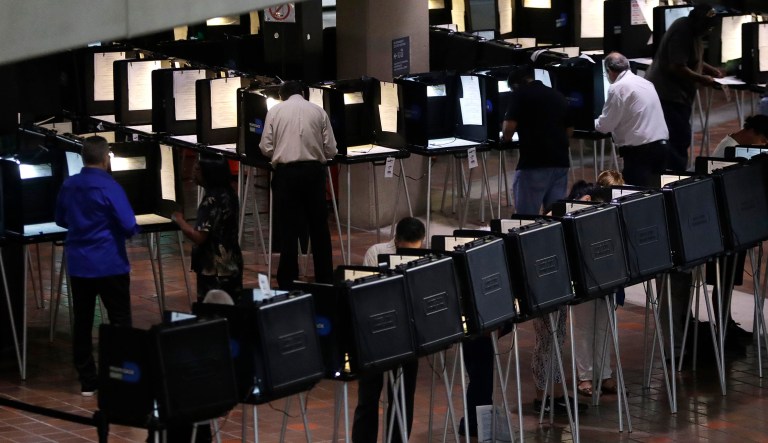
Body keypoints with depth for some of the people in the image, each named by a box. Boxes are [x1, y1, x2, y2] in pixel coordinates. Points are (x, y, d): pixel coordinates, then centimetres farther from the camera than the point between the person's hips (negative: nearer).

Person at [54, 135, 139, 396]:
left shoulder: (68, 186, 5)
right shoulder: (109, 187, -15)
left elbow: (61, 220, 19)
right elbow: (130, 227, -18)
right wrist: (129, 231, 3)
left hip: (78, 264, 6)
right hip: (109, 264, -6)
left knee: (82, 323, 9)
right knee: (120, 322, 1)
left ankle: (87, 381, 11)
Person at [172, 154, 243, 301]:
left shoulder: (212, 200, -18)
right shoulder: (227, 194, 9)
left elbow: (199, 237, -22)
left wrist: (179, 220, -8)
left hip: (214, 270, -9)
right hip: (230, 266, 9)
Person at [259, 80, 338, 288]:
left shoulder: (275, 110, 4)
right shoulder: (318, 111, 7)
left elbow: (266, 148, 0)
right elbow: (331, 150, 4)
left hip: (286, 172, -1)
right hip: (314, 171, 1)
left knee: (288, 228, 4)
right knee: (319, 226, 11)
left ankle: (288, 282, 6)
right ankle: (325, 279, 17)